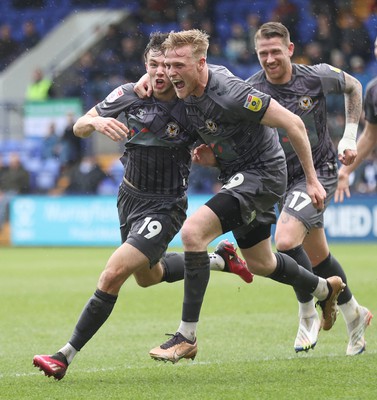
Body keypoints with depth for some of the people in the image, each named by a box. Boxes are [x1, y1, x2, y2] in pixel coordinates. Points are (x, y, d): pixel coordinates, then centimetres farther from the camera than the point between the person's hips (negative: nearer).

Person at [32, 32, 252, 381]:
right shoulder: (129, 94, -10)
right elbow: (78, 128, -4)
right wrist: (96, 122, -26)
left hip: (165, 206, -6)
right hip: (130, 196, 6)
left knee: (112, 276, -20)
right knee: (148, 276, 28)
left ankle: (66, 355, -11)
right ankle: (220, 260, 49)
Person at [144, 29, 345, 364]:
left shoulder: (230, 93, -29)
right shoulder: (189, 89, -4)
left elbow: (293, 124, -22)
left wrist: (311, 179, -17)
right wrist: (207, 148, 2)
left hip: (262, 173, -9)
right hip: (237, 175, 9)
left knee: (193, 232, -26)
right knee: (260, 264, 24)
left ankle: (187, 337, -21)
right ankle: (326, 289, 52)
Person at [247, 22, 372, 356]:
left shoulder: (317, 77, -13)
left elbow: (353, 87, 8)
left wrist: (350, 137, 3)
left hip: (319, 172, -4)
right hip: (282, 179, 4)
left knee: (286, 239, -25)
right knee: (318, 257, 14)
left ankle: (308, 315, -6)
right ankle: (355, 315, 38)